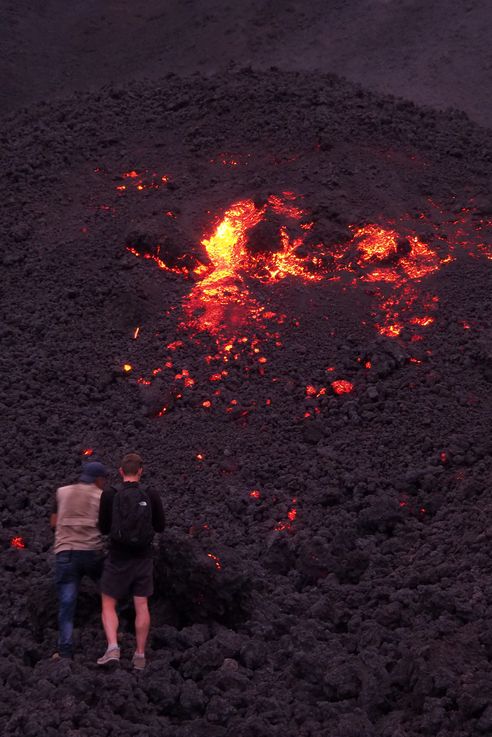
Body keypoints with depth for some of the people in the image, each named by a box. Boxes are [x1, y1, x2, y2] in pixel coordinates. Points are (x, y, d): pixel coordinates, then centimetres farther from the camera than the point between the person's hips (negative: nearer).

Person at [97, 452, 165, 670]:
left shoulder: (109, 495, -9)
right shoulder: (151, 496, -6)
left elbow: (103, 528, -2)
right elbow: (160, 526, 3)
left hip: (118, 559, -1)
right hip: (143, 558, 2)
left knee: (108, 605, 8)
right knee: (142, 606, 9)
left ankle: (112, 648, -10)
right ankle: (140, 655, 13)